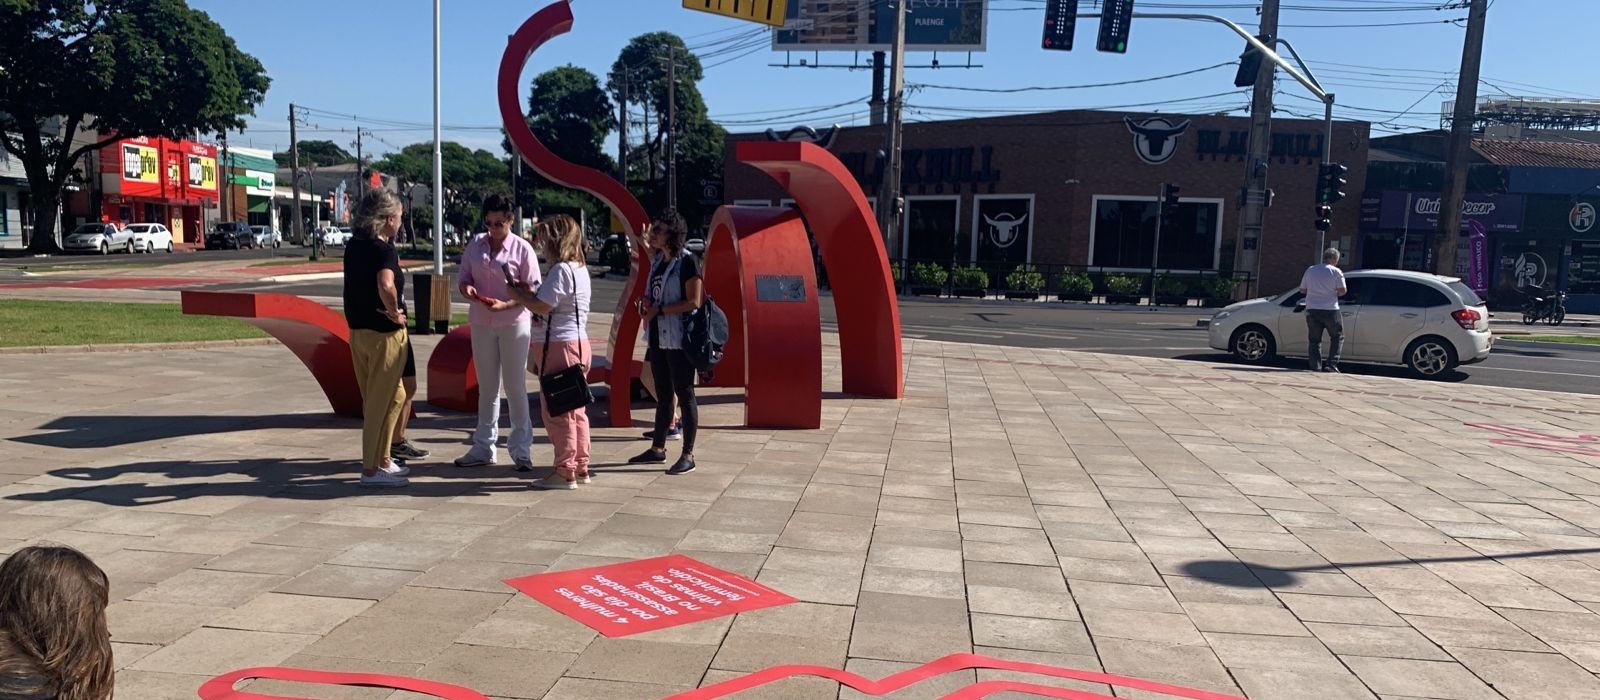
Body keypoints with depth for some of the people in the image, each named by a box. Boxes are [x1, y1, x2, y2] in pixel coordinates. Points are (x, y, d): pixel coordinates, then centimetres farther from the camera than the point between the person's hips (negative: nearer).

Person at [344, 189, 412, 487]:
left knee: (395, 395, 20)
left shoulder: (353, 246, 9)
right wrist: (395, 312, -21)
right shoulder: (383, 250, -17)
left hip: (358, 329, 8)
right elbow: (386, 284, -36)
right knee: (379, 401, 1)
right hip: (384, 333, -8)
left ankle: (382, 459, 28)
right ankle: (371, 469, 8)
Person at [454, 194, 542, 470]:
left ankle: (521, 450, 10)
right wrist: (467, 288, -14)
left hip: (514, 323, -4)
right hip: (481, 323, 4)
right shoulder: (475, 245, 5)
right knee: (487, 388, 13)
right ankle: (483, 448, 23)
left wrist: (505, 304, -24)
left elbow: (532, 290, -9)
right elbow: (463, 277, 10)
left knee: (515, 387, 1)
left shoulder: (522, 248, -8)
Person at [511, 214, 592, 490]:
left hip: (558, 345, -10)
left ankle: (565, 473, 3)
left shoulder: (561, 270, -16)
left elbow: (542, 306, -20)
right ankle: (580, 468, 21)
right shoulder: (580, 268, 13)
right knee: (575, 410, 15)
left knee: (556, 412, -2)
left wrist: (517, 293, -5)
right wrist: (526, 293, 8)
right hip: (578, 343, 10)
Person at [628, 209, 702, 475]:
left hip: (679, 340, -8)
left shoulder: (686, 261, -12)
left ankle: (688, 455, 5)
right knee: (663, 394, 16)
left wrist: (659, 310, -17)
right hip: (658, 337, 8)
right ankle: (658, 448, 27)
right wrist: (646, 305, 4)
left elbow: (694, 302, -18)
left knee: (684, 395, -1)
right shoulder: (658, 260, 12)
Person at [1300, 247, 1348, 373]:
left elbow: (1302, 290, 12)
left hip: (1312, 310, 4)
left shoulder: (1310, 270, 9)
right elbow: (1342, 291, -9)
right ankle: (1331, 364, -2)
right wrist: (1334, 293, 11)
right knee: (1337, 337, 9)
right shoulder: (1336, 272, -3)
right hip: (1330, 310, -3)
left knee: (1314, 339, 8)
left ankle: (1316, 366, 2)